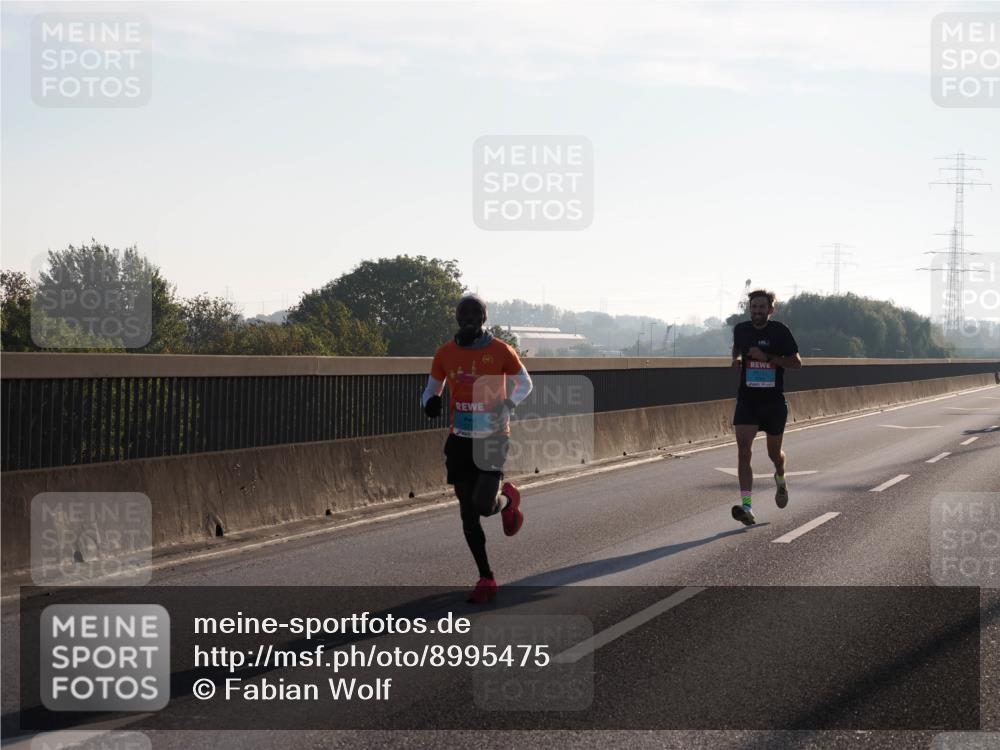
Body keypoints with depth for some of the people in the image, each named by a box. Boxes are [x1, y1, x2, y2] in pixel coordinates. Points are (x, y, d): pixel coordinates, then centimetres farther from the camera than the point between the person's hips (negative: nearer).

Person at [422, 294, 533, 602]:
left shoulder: (500, 351, -6)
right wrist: (430, 401, -11)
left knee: (485, 505, -16)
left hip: (492, 437, -3)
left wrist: (508, 405, -14)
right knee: (468, 514, 2)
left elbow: (525, 384, 6)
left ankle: (506, 499, 24)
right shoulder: (446, 354, 3)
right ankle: (486, 579, 12)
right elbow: (432, 388, 14)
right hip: (460, 440, 3)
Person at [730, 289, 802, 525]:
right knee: (744, 451, -15)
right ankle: (747, 507, -19)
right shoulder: (741, 329, 3)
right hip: (747, 401, 2)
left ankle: (781, 479, 50)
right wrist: (736, 358, 2)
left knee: (774, 453, 13)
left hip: (774, 402, -2)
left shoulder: (779, 331, -7)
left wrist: (767, 357, -19)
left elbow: (796, 362, -7)